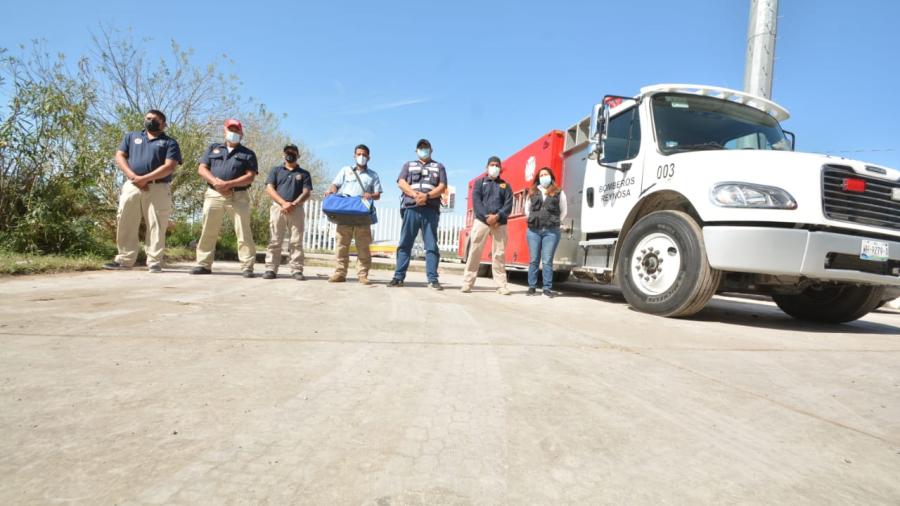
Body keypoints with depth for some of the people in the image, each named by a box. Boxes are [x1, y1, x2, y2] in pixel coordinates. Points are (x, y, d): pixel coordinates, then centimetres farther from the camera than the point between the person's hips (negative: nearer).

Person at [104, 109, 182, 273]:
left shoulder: (170, 143, 7)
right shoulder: (131, 136, 20)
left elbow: (169, 166, -6)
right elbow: (120, 157, 10)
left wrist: (145, 178, -13)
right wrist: (134, 177, -8)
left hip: (158, 189, -3)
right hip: (131, 186, 4)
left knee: (156, 226, -5)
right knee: (126, 224, 4)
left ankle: (154, 262, -1)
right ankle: (125, 260, 12)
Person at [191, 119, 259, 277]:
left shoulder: (248, 154, 9)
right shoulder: (213, 148, 18)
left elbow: (250, 176, -3)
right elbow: (202, 168, 9)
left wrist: (228, 184, -15)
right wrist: (215, 181, -11)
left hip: (238, 197, -2)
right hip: (214, 195, 3)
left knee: (243, 232, -7)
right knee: (208, 231, 3)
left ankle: (247, 266, -5)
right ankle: (204, 264, 11)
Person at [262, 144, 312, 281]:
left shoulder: (304, 173, 14)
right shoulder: (275, 170, 15)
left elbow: (306, 192, 3)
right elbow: (269, 189, 3)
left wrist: (293, 204, -14)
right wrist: (283, 203, -13)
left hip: (297, 209, 0)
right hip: (277, 207, 0)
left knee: (296, 242, -4)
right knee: (274, 241, -2)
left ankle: (297, 270, -3)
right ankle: (271, 269, -1)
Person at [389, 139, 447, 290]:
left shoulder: (439, 166, 20)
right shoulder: (408, 165, 22)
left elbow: (442, 187, 5)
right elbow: (401, 182, 5)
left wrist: (427, 196, -12)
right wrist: (415, 194, -12)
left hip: (431, 210, -1)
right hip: (411, 208, 1)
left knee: (431, 245, -5)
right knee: (405, 244, -1)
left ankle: (433, 279, -6)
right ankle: (398, 277, 1)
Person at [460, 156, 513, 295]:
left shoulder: (505, 185, 17)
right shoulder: (479, 182, 14)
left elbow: (508, 205, 4)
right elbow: (476, 201, -1)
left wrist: (497, 216, -14)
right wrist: (487, 216, -15)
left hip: (500, 223, 1)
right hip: (481, 220, -1)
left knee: (499, 254, -1)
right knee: (474, 252, -5)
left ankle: (501, 285, 1)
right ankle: (467, 283, -3)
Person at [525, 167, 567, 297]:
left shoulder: (559, 193, 8)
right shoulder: (532, 192, 14)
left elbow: (564, 211, 10)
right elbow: (527, 209, 19)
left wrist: (555, 223, 5)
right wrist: (533, 221, 9)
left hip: (551, 231, -2)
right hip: (533, 230, 2)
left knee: (547, 261, -4)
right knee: (533, 260, 3)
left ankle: (547, 288, 2)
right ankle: (532, 287, 9)